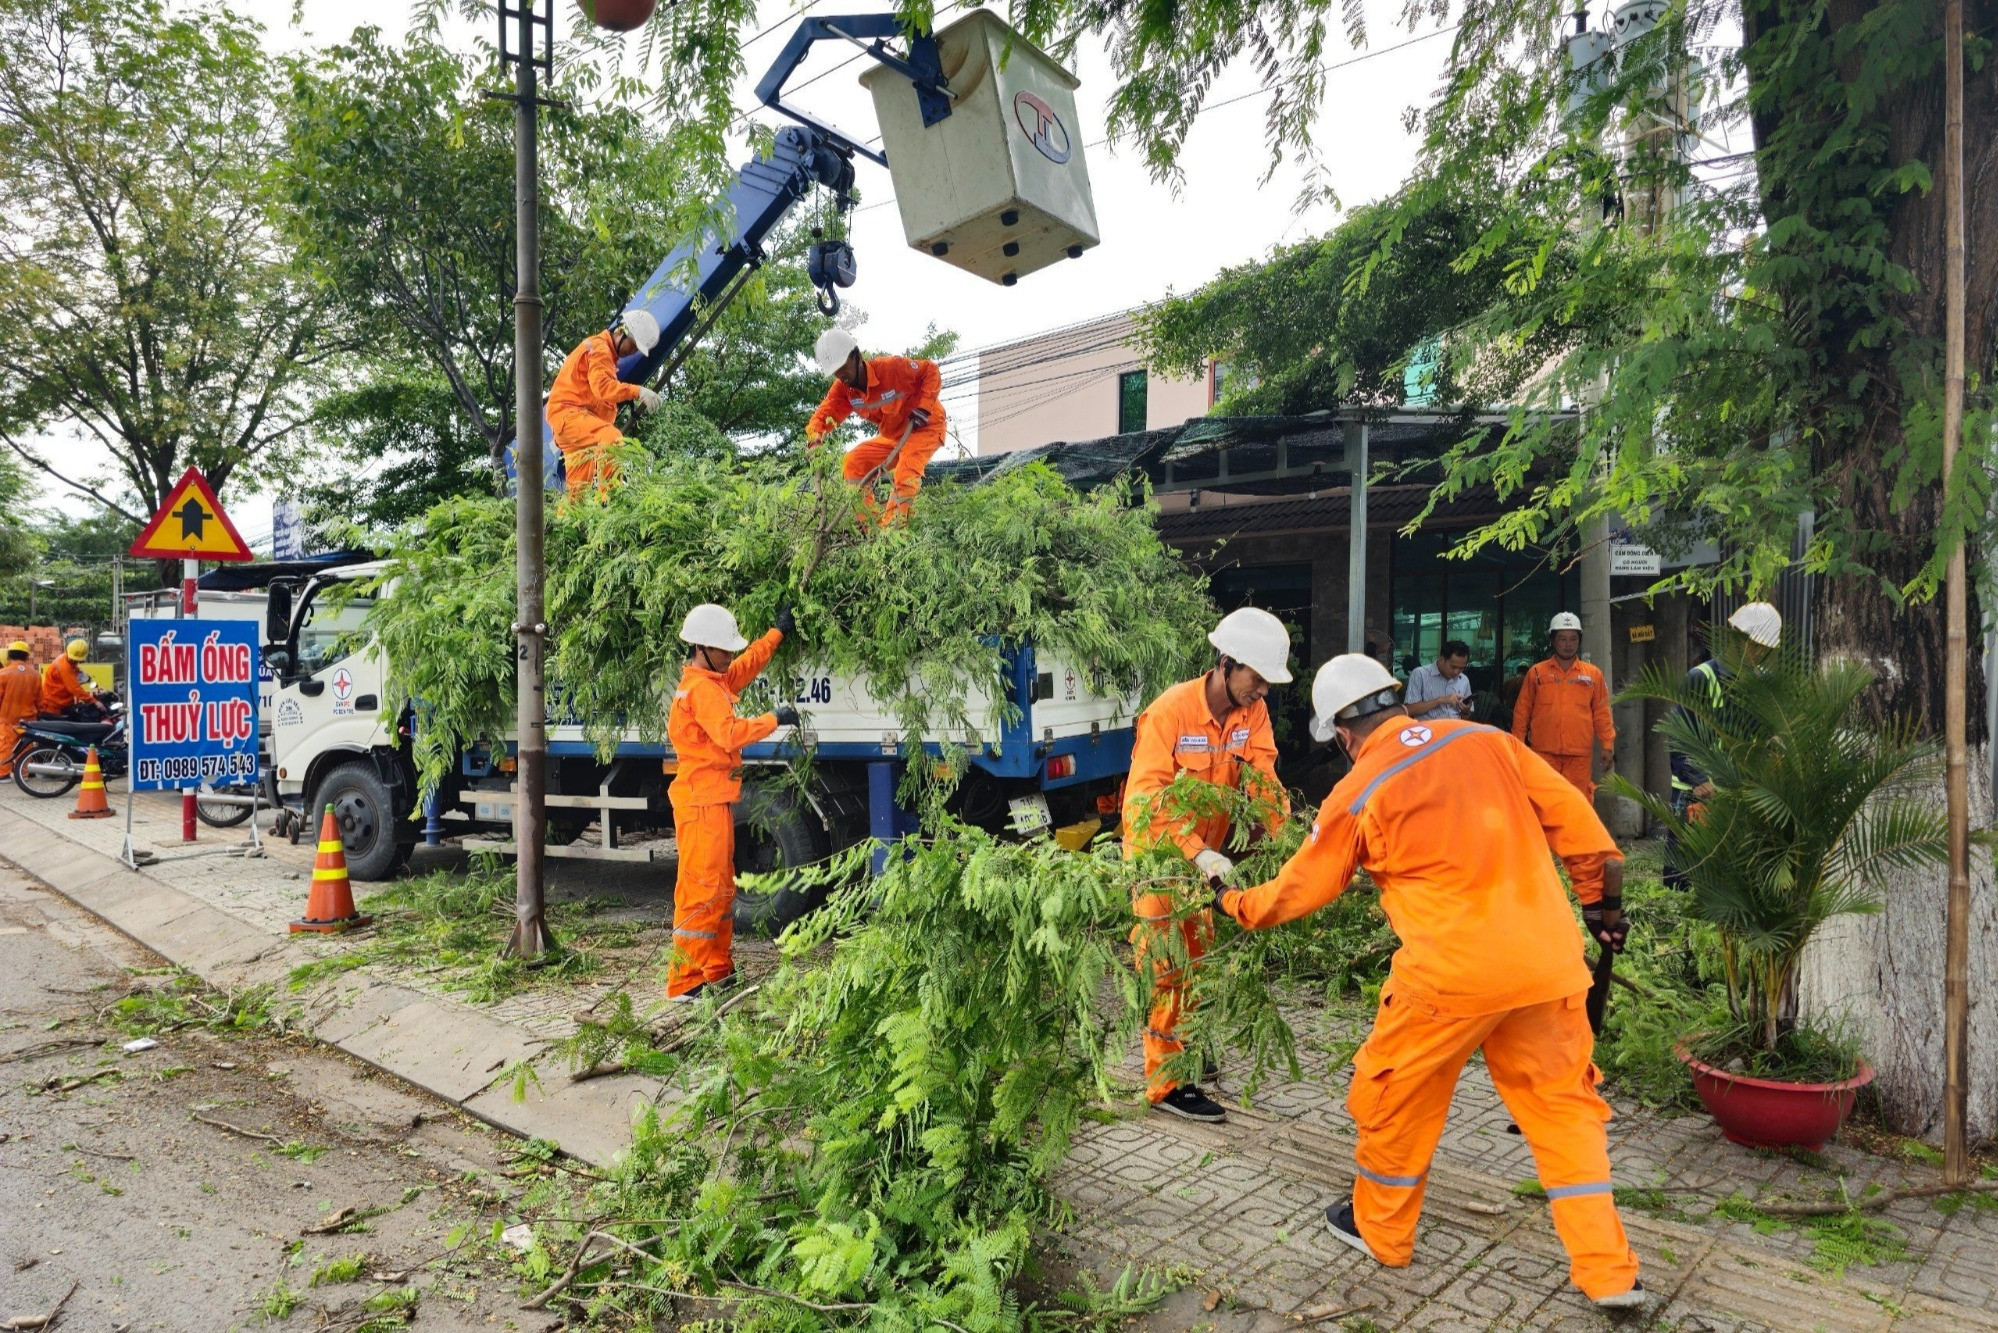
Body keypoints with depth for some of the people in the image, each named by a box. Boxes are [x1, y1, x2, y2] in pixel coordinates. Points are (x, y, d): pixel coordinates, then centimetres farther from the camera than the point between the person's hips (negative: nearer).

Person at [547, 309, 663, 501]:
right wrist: (637, 391, -37)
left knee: (579, 486, 12)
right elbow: (602, 386, -26)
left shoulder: (606, 352, 24)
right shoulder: (599, 348, -9)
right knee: (613, 438, -33)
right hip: (568, 412, -11)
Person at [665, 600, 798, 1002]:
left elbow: (749, 663, 30)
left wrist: (779, 631, 33)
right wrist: (774, 719, -20)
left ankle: (718, 970, 27)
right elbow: (731, 734, -29)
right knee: (701, 891, -8)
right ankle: (685, 982, -4)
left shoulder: (715, 680, 14)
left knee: (721, 888, 17)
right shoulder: (702, 688, -16)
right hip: (702, 802, -11)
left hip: (714, 801, 11)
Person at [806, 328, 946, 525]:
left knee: (906, 472, -33)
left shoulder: (892, 367, -27)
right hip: (893, 437, 7)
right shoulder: (843, 390, -9)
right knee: (854, 462, -4)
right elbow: (823, 414, -15)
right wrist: (815, 440, -36)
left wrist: (923, 406, -27)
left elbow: (931, 371, -19)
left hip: (925, 427, -7)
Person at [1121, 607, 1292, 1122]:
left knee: (1198, 957, 19)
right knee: (1166, 964, -2)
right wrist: (1199, 854, -40)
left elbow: (1263, 780, -12)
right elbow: (1147, 798, -31)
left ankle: (1184, 1046, 38)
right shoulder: (1170, 711, -26)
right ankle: (1167, 1083, 8)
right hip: (1158, 849, -7)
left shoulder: (1253, 712, -7)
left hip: (1206, 851, 7)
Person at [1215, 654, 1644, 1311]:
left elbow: (1301, 889, 7)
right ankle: (1607, 1271, 22)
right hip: (1548, 961, 5)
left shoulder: (1356, 796, -4)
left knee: (1395, 1096, 17)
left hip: (1452, 973, -4)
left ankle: (1381, 1229, 35)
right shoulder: (1489, 740, 5)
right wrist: (1602, 899, 19)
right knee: (1561, 1102, 19)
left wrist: (1235, 903, 24)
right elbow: (1573, 818, 8)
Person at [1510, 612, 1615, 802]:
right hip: (1543, 752, -1)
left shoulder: (1593, 674, 9)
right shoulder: (1536, 672, 6)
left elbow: (1601, 713, 9)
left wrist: (1608, 745, 2)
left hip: (1579, 755, 1)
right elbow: (1522, 711, 6)